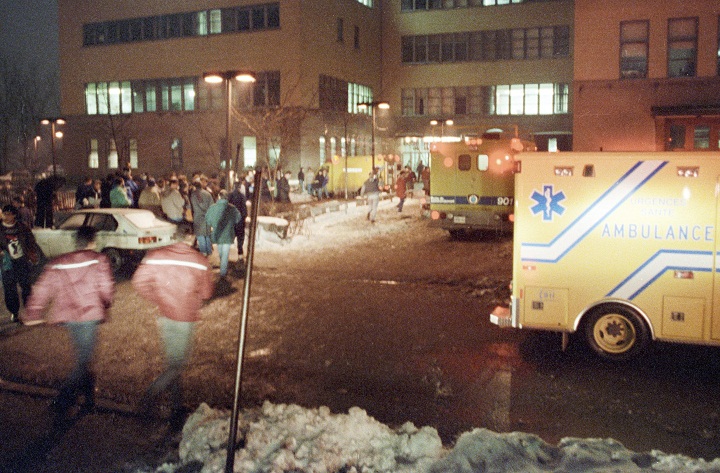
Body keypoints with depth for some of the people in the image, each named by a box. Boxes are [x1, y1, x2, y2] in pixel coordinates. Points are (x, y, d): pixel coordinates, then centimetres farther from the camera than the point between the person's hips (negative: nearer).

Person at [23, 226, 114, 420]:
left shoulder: (57, 263, 12)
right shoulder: (99, 260, 0)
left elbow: (42, 289, 8)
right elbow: (107, 288, -5)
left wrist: (32, 315, 12)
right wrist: (105, 305, 13)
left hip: (67, 316, 5)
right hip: (89, 315, -5)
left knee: (83, 357, 21)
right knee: (83, 362, -1)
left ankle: (89, 398, 30)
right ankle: (61, 401, -11)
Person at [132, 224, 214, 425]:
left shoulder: (156, 255, -3)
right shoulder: (199, 261, -10)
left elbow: (139, 281, -7)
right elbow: (206, 292, -5)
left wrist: (158, 299, 5)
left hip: (166, 315, 4)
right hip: (186, 318, -4)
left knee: (173, 360, 17)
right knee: (177, 364, 7)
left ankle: (177, 407, 24)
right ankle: (150, 396, -9)